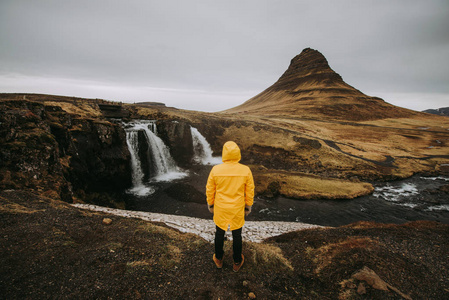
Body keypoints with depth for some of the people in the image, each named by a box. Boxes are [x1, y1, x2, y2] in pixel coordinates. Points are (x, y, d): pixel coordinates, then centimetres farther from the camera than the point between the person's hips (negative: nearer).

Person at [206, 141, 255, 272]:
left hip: (220, 208, 0)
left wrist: (210, 204, 10)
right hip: (238, 209, 0)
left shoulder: (216, 170, -18)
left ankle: (219, 259, 43)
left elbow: (210, 190, -6)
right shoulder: (246, 170, -17)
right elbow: (250, 191, -6)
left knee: (219, 233, 22)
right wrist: (248, 206, 9)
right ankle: (237, 262, 40)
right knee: (237, 235, 20)